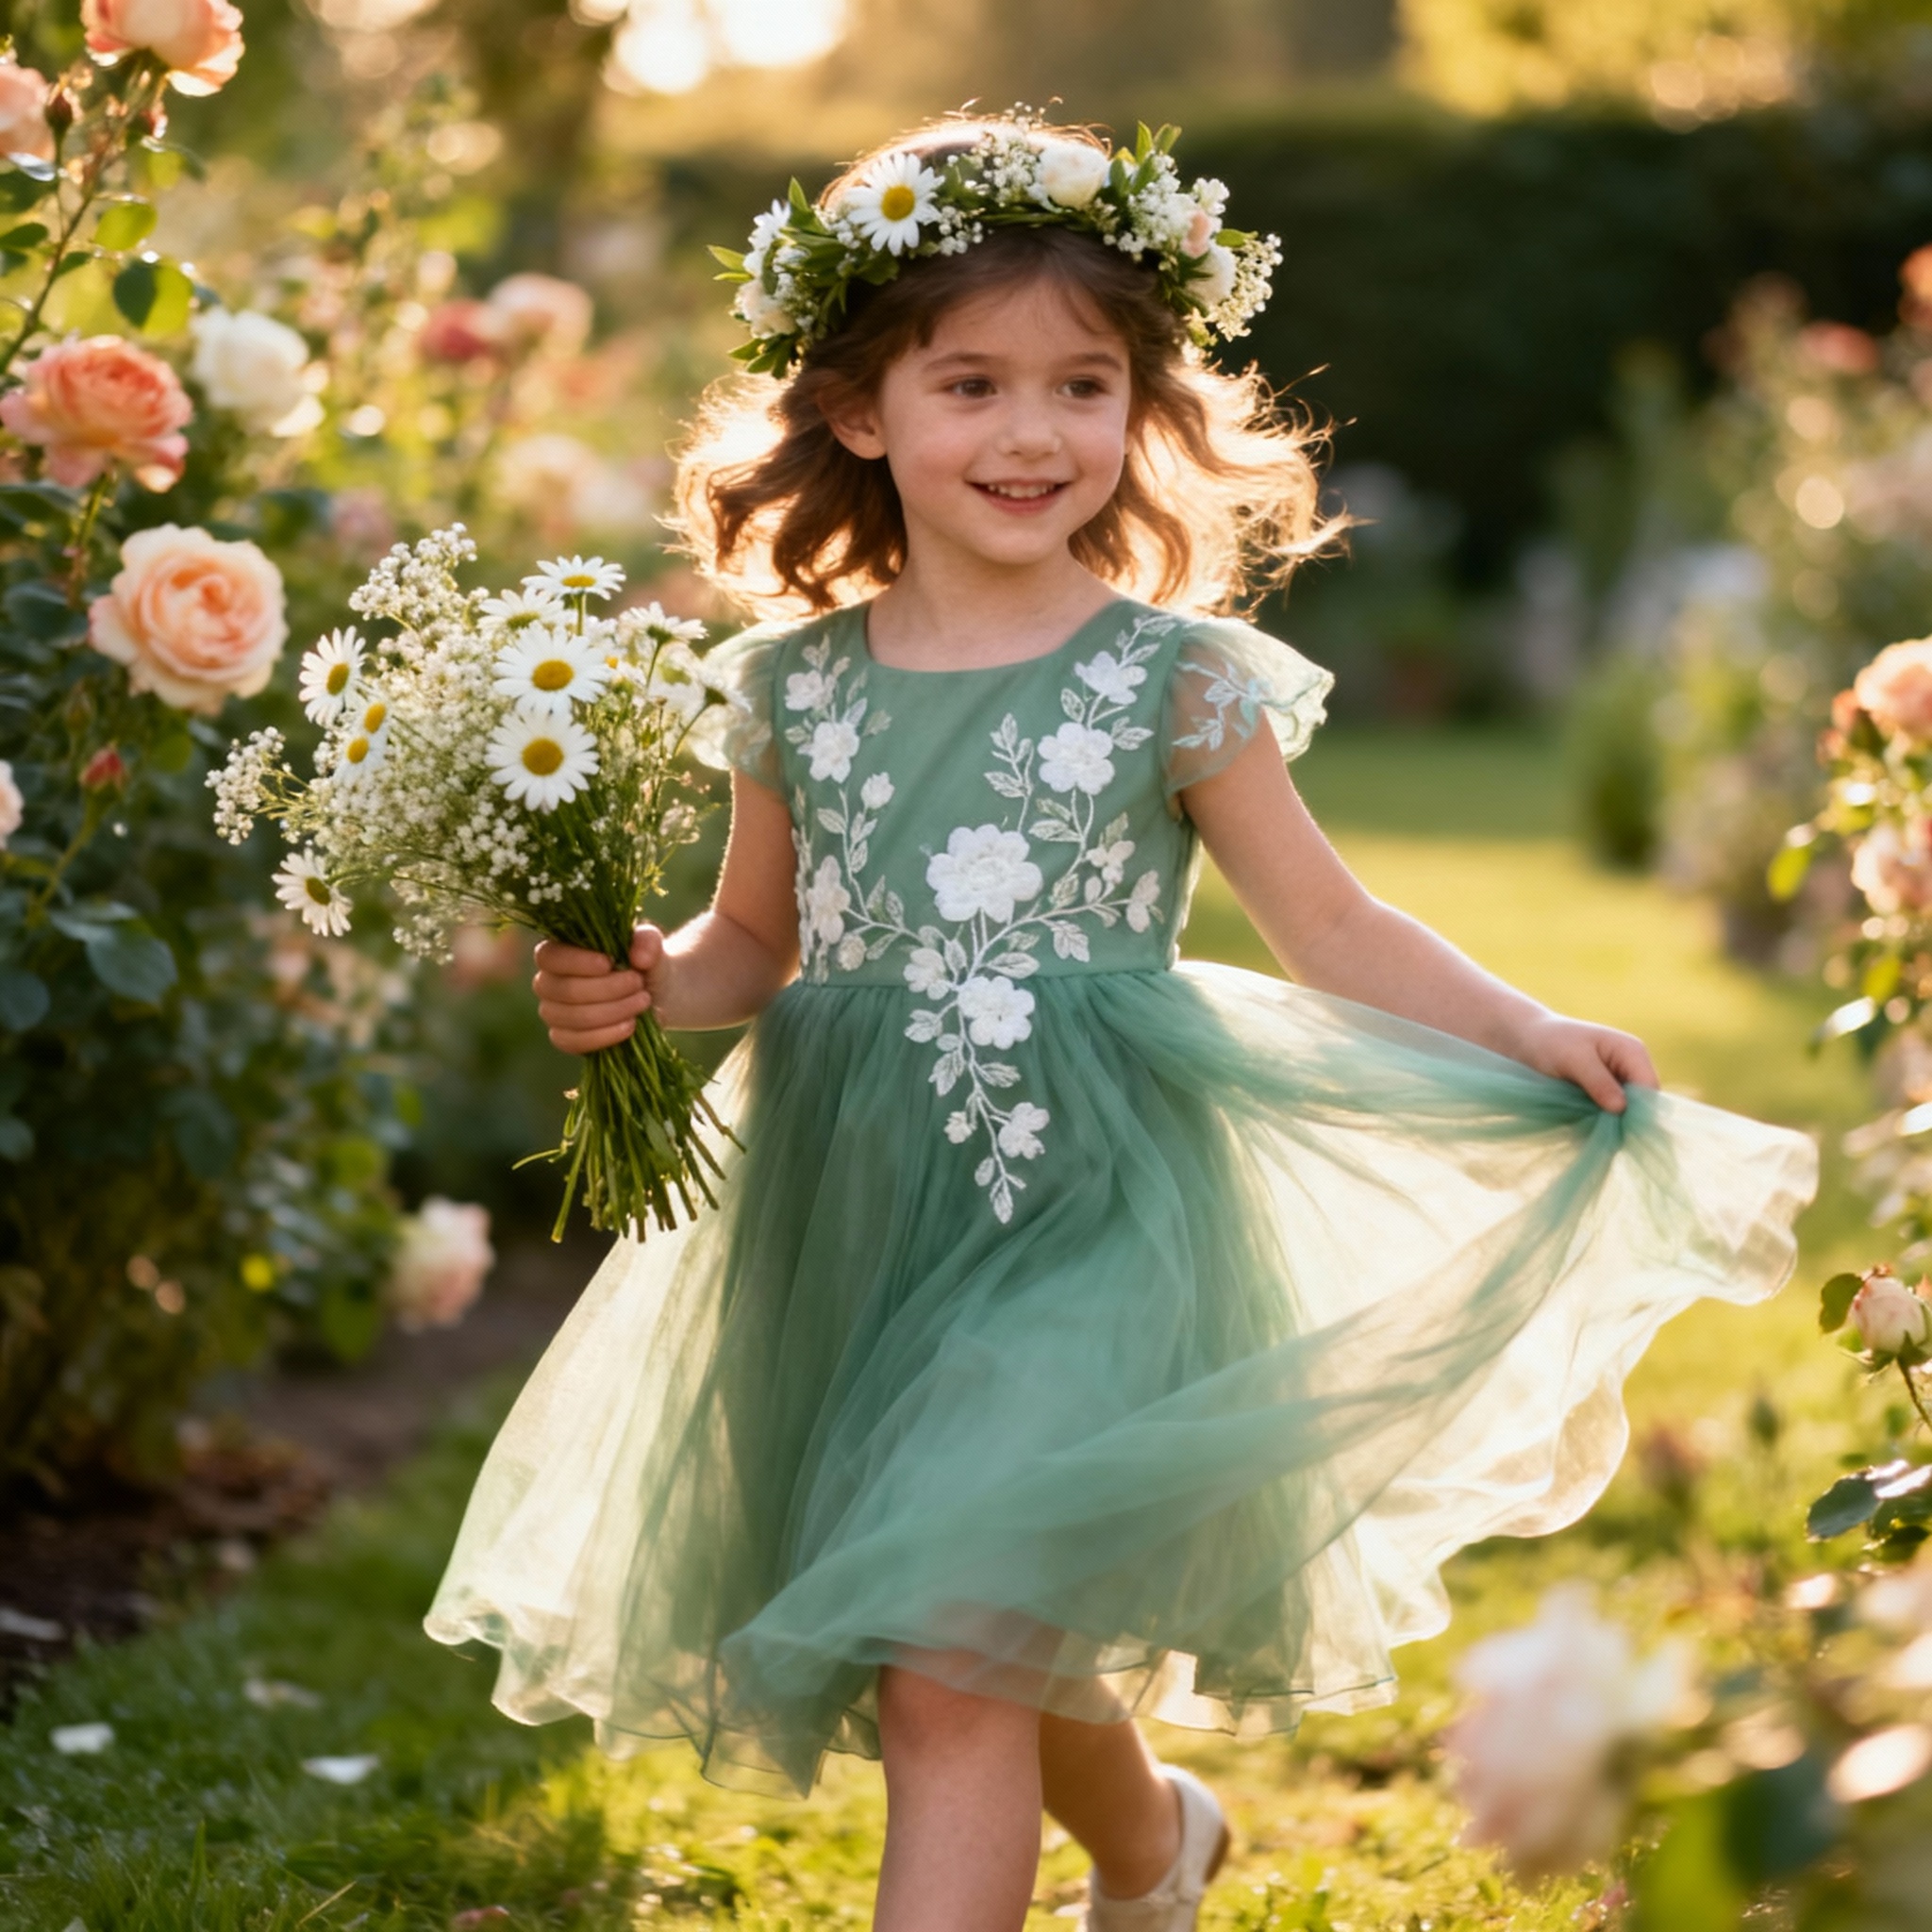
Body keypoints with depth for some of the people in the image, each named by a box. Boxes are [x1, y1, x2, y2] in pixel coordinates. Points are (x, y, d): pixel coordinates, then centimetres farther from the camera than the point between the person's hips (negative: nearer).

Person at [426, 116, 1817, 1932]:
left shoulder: (1179, 681, -6)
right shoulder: (793, 683, 3)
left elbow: (1332, 931, -2)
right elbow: (756, 939, 15)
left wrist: (1525, 1036, -16)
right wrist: (644, 988, -5)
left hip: (1084, 1220, -4)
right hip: (853, 1223, 4)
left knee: (953, 1669, -15)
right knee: (1005, 1647, 20)